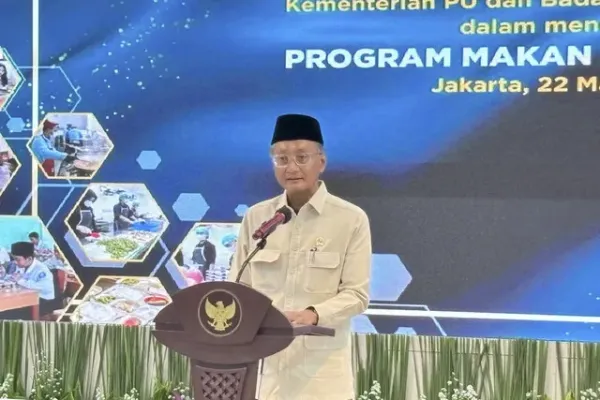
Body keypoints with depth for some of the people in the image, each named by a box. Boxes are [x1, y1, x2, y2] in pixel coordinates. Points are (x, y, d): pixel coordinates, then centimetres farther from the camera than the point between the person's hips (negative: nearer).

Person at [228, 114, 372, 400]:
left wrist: (314, 314, -23)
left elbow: (357, 294, -5)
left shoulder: (351, 220, -2)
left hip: (321, 369, -3)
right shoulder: (255, 217, 8)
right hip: (262, 363, 3)